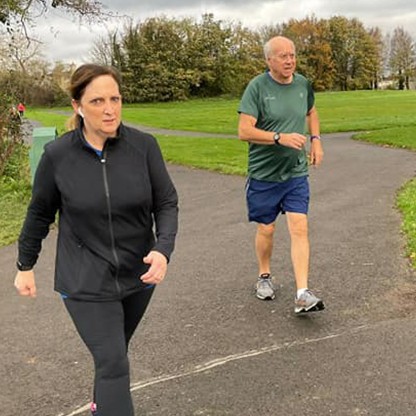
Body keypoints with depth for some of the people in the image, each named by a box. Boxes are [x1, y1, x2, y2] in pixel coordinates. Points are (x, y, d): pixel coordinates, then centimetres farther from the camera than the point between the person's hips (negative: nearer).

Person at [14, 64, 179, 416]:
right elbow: (40, 213, 1)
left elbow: (167, 203, -6)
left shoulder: (144, 145, -11)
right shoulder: (58, 155, -12)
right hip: (86, 282, -2)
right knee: (113, 364, -6)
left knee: (113, 353, 22)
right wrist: (25, 265, 10)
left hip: (138, 275, 3)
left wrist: (163, 249, -23)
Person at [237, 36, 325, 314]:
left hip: (296, 172, 3)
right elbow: (244, 131, -18)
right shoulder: (257, 87, -12)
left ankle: (303, 294, -6)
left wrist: (316, 139, 10)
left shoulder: (303, 84, 4)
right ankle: (265, 277, 35)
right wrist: (281, 137, -26)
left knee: (300, 228, -7)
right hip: (264, 175, -3)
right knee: (266, 229, 10)